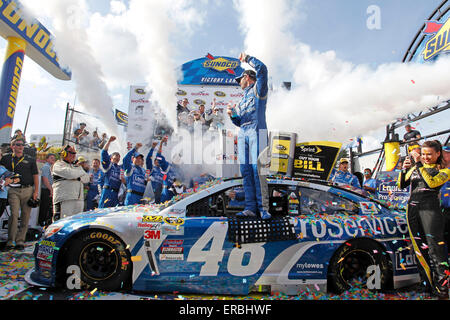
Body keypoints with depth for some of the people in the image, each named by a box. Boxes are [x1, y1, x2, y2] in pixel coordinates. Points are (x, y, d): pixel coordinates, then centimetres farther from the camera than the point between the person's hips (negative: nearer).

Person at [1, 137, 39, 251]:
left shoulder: (30, 160, 11)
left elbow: (35, 176, 8)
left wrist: (36, 191, 0)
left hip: (28, 190, 1)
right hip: (13, 190, 0)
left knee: (25, 217, 1)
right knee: (14, 214, -12)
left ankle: (20, 241, 8)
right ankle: (10, 241, -3)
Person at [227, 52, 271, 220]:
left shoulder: (258, 89, 13)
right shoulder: (242, 99, 31)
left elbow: (262, 69, -4)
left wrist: (248, 58, 11)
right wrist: (232, 115, 6)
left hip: (256, 132, -7)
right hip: (242, 134, 7)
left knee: (257, 169, -15)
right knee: (246, 171, -2)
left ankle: (263, 208, -12)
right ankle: (250, 207, 0)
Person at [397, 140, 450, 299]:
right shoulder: (416, 167, 17)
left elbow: (431, 183, -14)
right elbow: (401, 185, 14)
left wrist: (419, 164, -14)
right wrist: (404, 169, -2)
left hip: (430, 208, -4)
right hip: (412, 207, 4)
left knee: (434, 246, -11)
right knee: (419, 247, 4)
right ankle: (429, 284, 12)